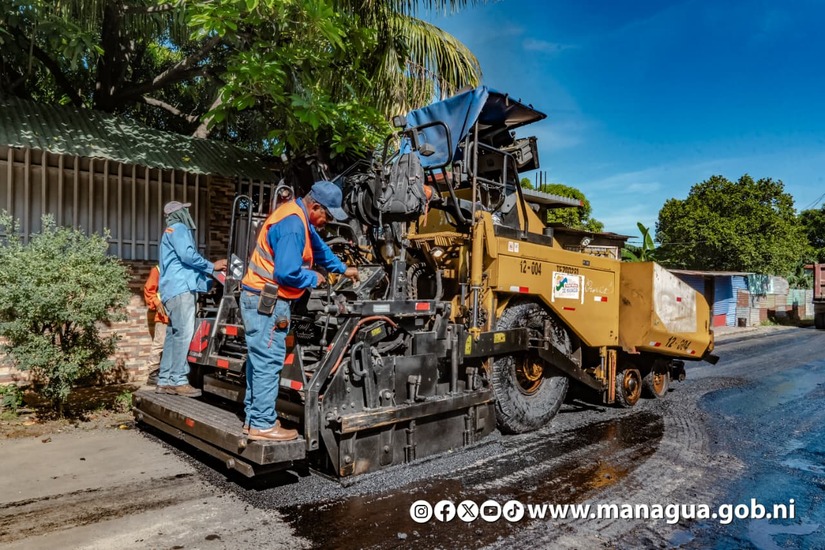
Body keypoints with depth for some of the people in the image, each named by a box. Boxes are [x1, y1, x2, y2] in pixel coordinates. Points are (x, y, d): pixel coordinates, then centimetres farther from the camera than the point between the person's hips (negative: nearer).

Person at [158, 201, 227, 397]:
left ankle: (165, 381, 8)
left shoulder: (171, 231, 31)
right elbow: (187, 255, -16)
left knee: (174, 334, 7)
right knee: (183, 333, -12)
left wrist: (209, 278, 25)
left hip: (175, 289, 10)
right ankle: (178, 380, -13)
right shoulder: (179, 228, 0)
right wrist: (212, 266, -5)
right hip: (180, 288, -10)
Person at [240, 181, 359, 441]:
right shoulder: (292, 223, -20)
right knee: (268, 362, -6)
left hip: (261, 300, 11)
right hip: (266, 301, -11)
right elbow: (287, 272, -26)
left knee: (259, 361, 14)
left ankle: (253, 419, 22)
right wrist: (313, 279, -8)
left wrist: (343, 269, 34)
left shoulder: (299, 217, 13)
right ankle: (263, 424, 2)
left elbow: (319, 247, 30)